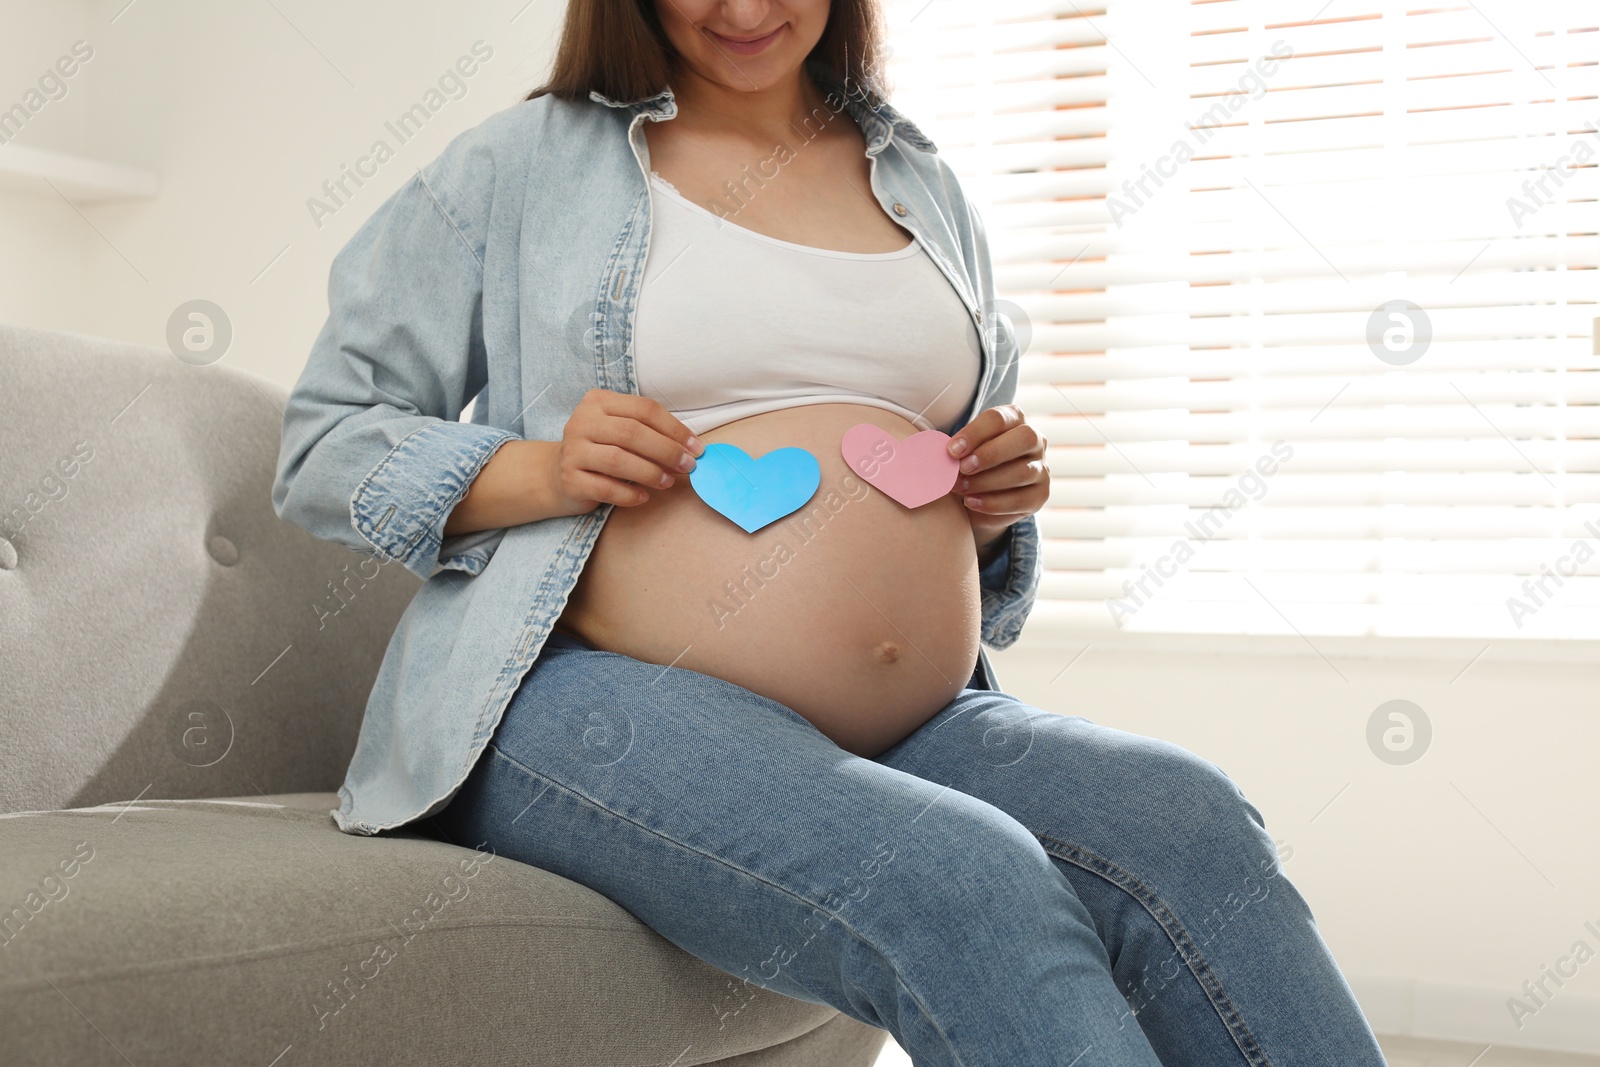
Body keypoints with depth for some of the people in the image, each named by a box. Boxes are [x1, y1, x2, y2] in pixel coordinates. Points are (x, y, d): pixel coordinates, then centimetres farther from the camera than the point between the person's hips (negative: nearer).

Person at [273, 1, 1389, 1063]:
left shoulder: (923, 186, 20)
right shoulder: (530, 161, 9)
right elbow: (325, 446, 8)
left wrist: (1001, 499, 7)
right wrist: (538, 473, -10)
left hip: (914, 725, 5)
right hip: (599, 702, -4)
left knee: (1184, 816, -27)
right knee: (965, 884, -34)